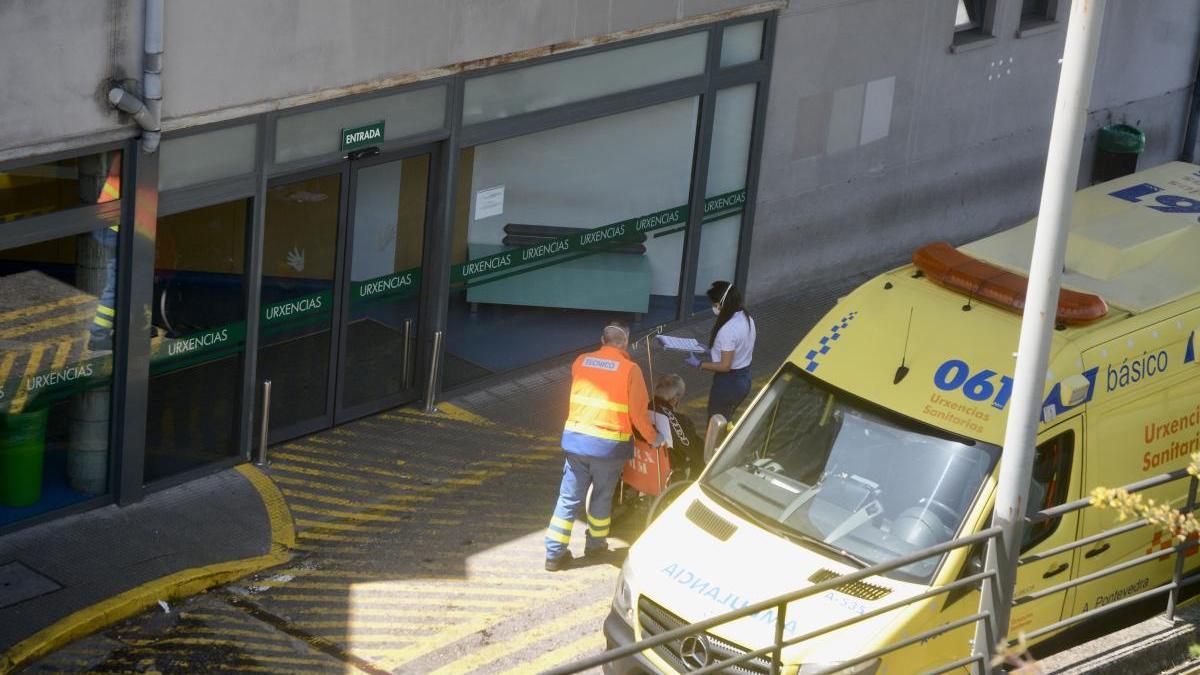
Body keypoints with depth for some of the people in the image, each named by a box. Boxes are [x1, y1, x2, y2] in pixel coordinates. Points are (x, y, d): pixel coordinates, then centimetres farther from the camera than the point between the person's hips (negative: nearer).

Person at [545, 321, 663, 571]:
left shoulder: (581, 362, 5)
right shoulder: (630, 369, -6)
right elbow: (638, 412, -4)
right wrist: (653, 438, 12)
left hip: (575, 437, 3)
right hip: (609, 444, -3)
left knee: (569, 497, 8)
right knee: (602, 496, 17)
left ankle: (555, 552, 9)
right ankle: (596, 543, 32)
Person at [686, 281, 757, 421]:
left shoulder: (728, 329, -28)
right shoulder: (747, 318, 0)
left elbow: (725, 366, -24)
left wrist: (699, 364, -14)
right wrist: (713, 352, 13)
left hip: (727, 383, -9)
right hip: (744, 379, 9)